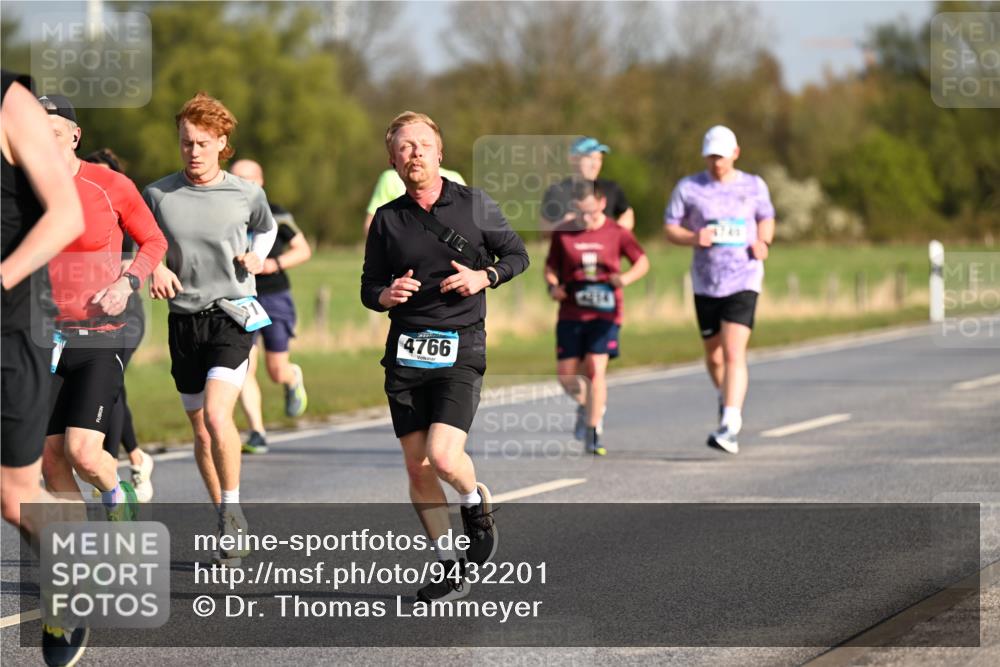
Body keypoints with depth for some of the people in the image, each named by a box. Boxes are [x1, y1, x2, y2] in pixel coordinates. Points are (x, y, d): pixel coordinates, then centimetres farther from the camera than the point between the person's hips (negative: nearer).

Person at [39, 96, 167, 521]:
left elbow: (154, 242, 7)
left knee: (82, 453, -15)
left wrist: (127, 283, -10)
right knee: (51, 459, 0)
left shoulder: (111, 186, -6)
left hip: (100, 338, -3)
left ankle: (117, 495, 19)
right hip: (45, 339, 3)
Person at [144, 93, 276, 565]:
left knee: (216, 414, -22)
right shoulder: (158, 195, -1)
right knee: (201, 432, 8)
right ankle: (228, 524, 23)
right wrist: (154, 270, -7)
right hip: (184, 318, 3)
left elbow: (266, 228, 20)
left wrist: (257, 256, 1)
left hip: (232, 314, -3)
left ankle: (232, 508, -7)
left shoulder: (247, 194, -2)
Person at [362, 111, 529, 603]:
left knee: (444, 456, -18)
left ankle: (476, 503, 16)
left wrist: (484, 276, -8)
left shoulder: (475, 205, 1)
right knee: (417, 468, 4)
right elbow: (369, 289, 12)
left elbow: (516, 254, 11)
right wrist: (387, 295, -11)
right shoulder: (387, 219, 6)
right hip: (406, 350, 3)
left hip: (461, 347, -3)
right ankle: (448, 567, 17)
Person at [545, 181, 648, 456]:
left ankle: (593, 433, -7)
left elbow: (642, 261, 3)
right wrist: (553, 286, -12)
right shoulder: (562, 233, 1)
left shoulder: (616, 233, -2)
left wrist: (627, 277, -17)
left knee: (596, 368, -14)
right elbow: (551, 267, 9)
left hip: (605, 312, -2)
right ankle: (586, 404, 35)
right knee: (566, 375, 1)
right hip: (571, 312, 2)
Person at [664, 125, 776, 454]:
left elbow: (766, 218, 19)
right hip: (705, 283, 2)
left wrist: (764, 243, -2)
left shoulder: (753, 186, 4)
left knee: (734, 353, -16)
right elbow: (671, 229, 3)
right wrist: (694, 238, -17)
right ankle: (726, 399, 44)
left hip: (743, 281, -2)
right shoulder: (688, 188, 1)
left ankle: (730, 426, -22)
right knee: (714, 355, 13)